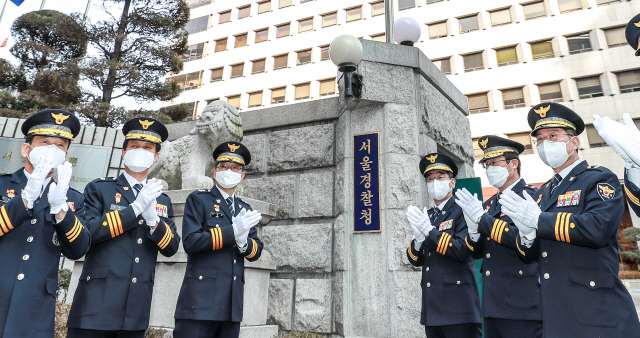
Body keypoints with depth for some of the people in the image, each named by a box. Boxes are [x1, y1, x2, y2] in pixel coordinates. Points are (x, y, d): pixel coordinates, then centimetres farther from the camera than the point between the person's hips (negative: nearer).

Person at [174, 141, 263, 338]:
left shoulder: (245, 209, 16)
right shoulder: (198, 200, 3)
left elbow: (256, 252, 11)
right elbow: (190, 242, -10)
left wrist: (243, 242, -11)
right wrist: (232, 231, -17)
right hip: (201, 298, -4)